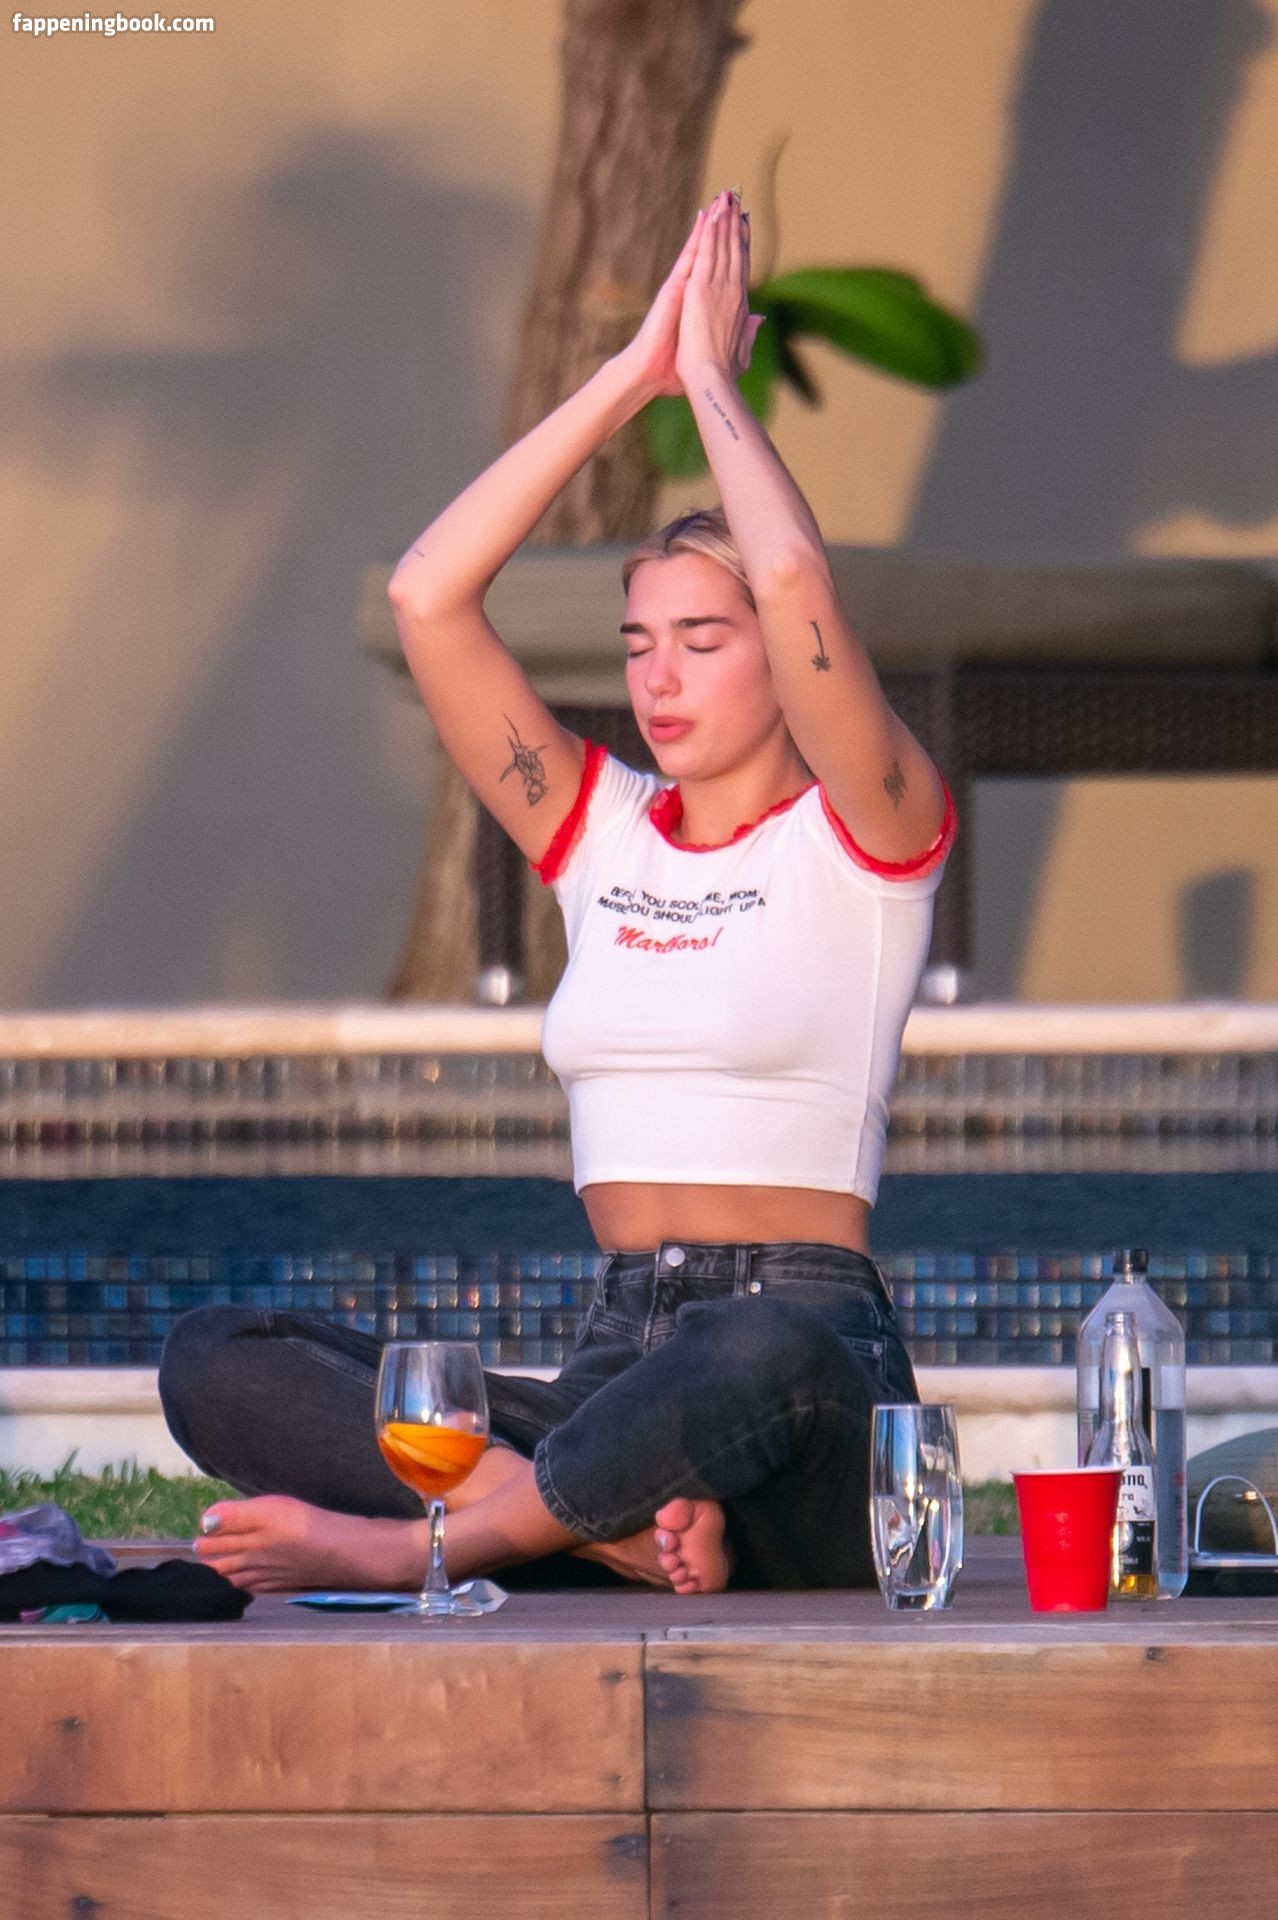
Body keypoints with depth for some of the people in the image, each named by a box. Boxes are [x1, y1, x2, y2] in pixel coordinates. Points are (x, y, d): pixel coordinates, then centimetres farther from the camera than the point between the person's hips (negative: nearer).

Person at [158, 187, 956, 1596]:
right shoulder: (603, 836, 17)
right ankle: (626, 1521, -33)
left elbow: (800, 586, -16)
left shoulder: (863, 839, 3)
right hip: (615, 1365, 5)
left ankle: (414, 1542, -30)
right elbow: (427, 597, 8)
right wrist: (631, 374, 8)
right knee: (215, 1365, -18)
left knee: (764, 1366, -45)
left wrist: (712, 376, -1)